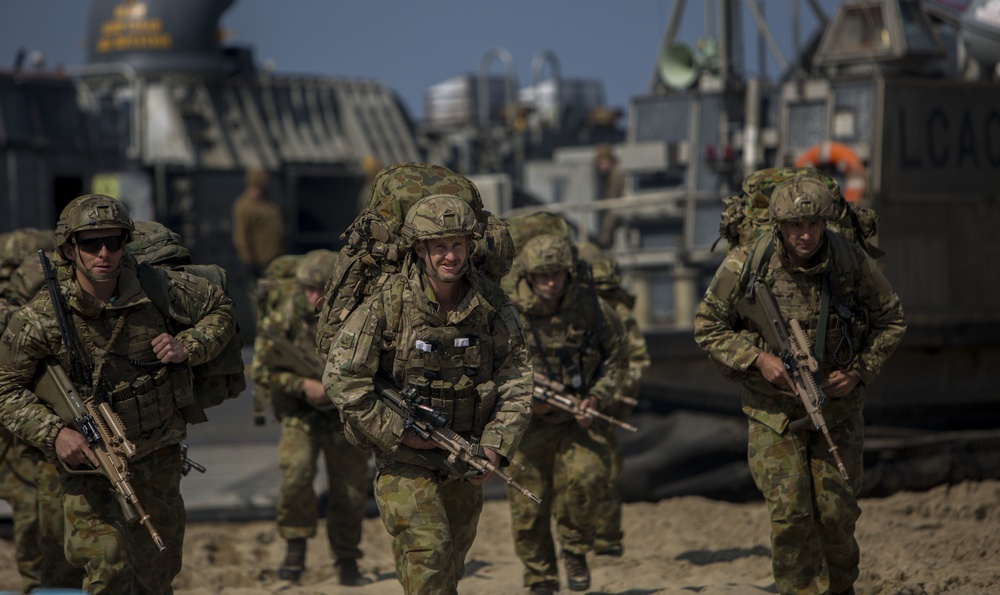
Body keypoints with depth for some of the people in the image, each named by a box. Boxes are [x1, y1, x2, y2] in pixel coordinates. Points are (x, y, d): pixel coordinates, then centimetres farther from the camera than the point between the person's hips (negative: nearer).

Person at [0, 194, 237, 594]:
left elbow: (220, 309, 7)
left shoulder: (157, 290, -9)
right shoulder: (41, 318, -16)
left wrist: (187, 347, -12)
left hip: (157, 457, 3)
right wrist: (53, 433, -23)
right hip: (87, 459, -3)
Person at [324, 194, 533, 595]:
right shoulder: (386, 303, -15)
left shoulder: (491, 303, -5)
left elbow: (516, 380, -3)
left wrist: (495, 447, -16)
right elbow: (342, 379, -15)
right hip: (405, 458, -4)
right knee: (427, 553, -17)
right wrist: (400, 433, -17)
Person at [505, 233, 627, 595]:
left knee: (587, 476, -26)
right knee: (529, 510, 2)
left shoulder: (591, 308, -9)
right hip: (528, 422, 0)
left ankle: (575, 549, 0)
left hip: (578, 417, 0)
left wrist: (597, 397, -10)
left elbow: (614, 357, 5)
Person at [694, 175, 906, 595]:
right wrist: (758, 359, -19)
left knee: (836, 512, 4)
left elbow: (890, 320, 3)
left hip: (837, 407, 1)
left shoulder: (853, 263, -12)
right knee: (789, 513, -10)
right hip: (774, 409, -1)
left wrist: (859, 371, -10)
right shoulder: (745, 266, -16)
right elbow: (708, 327, -4)